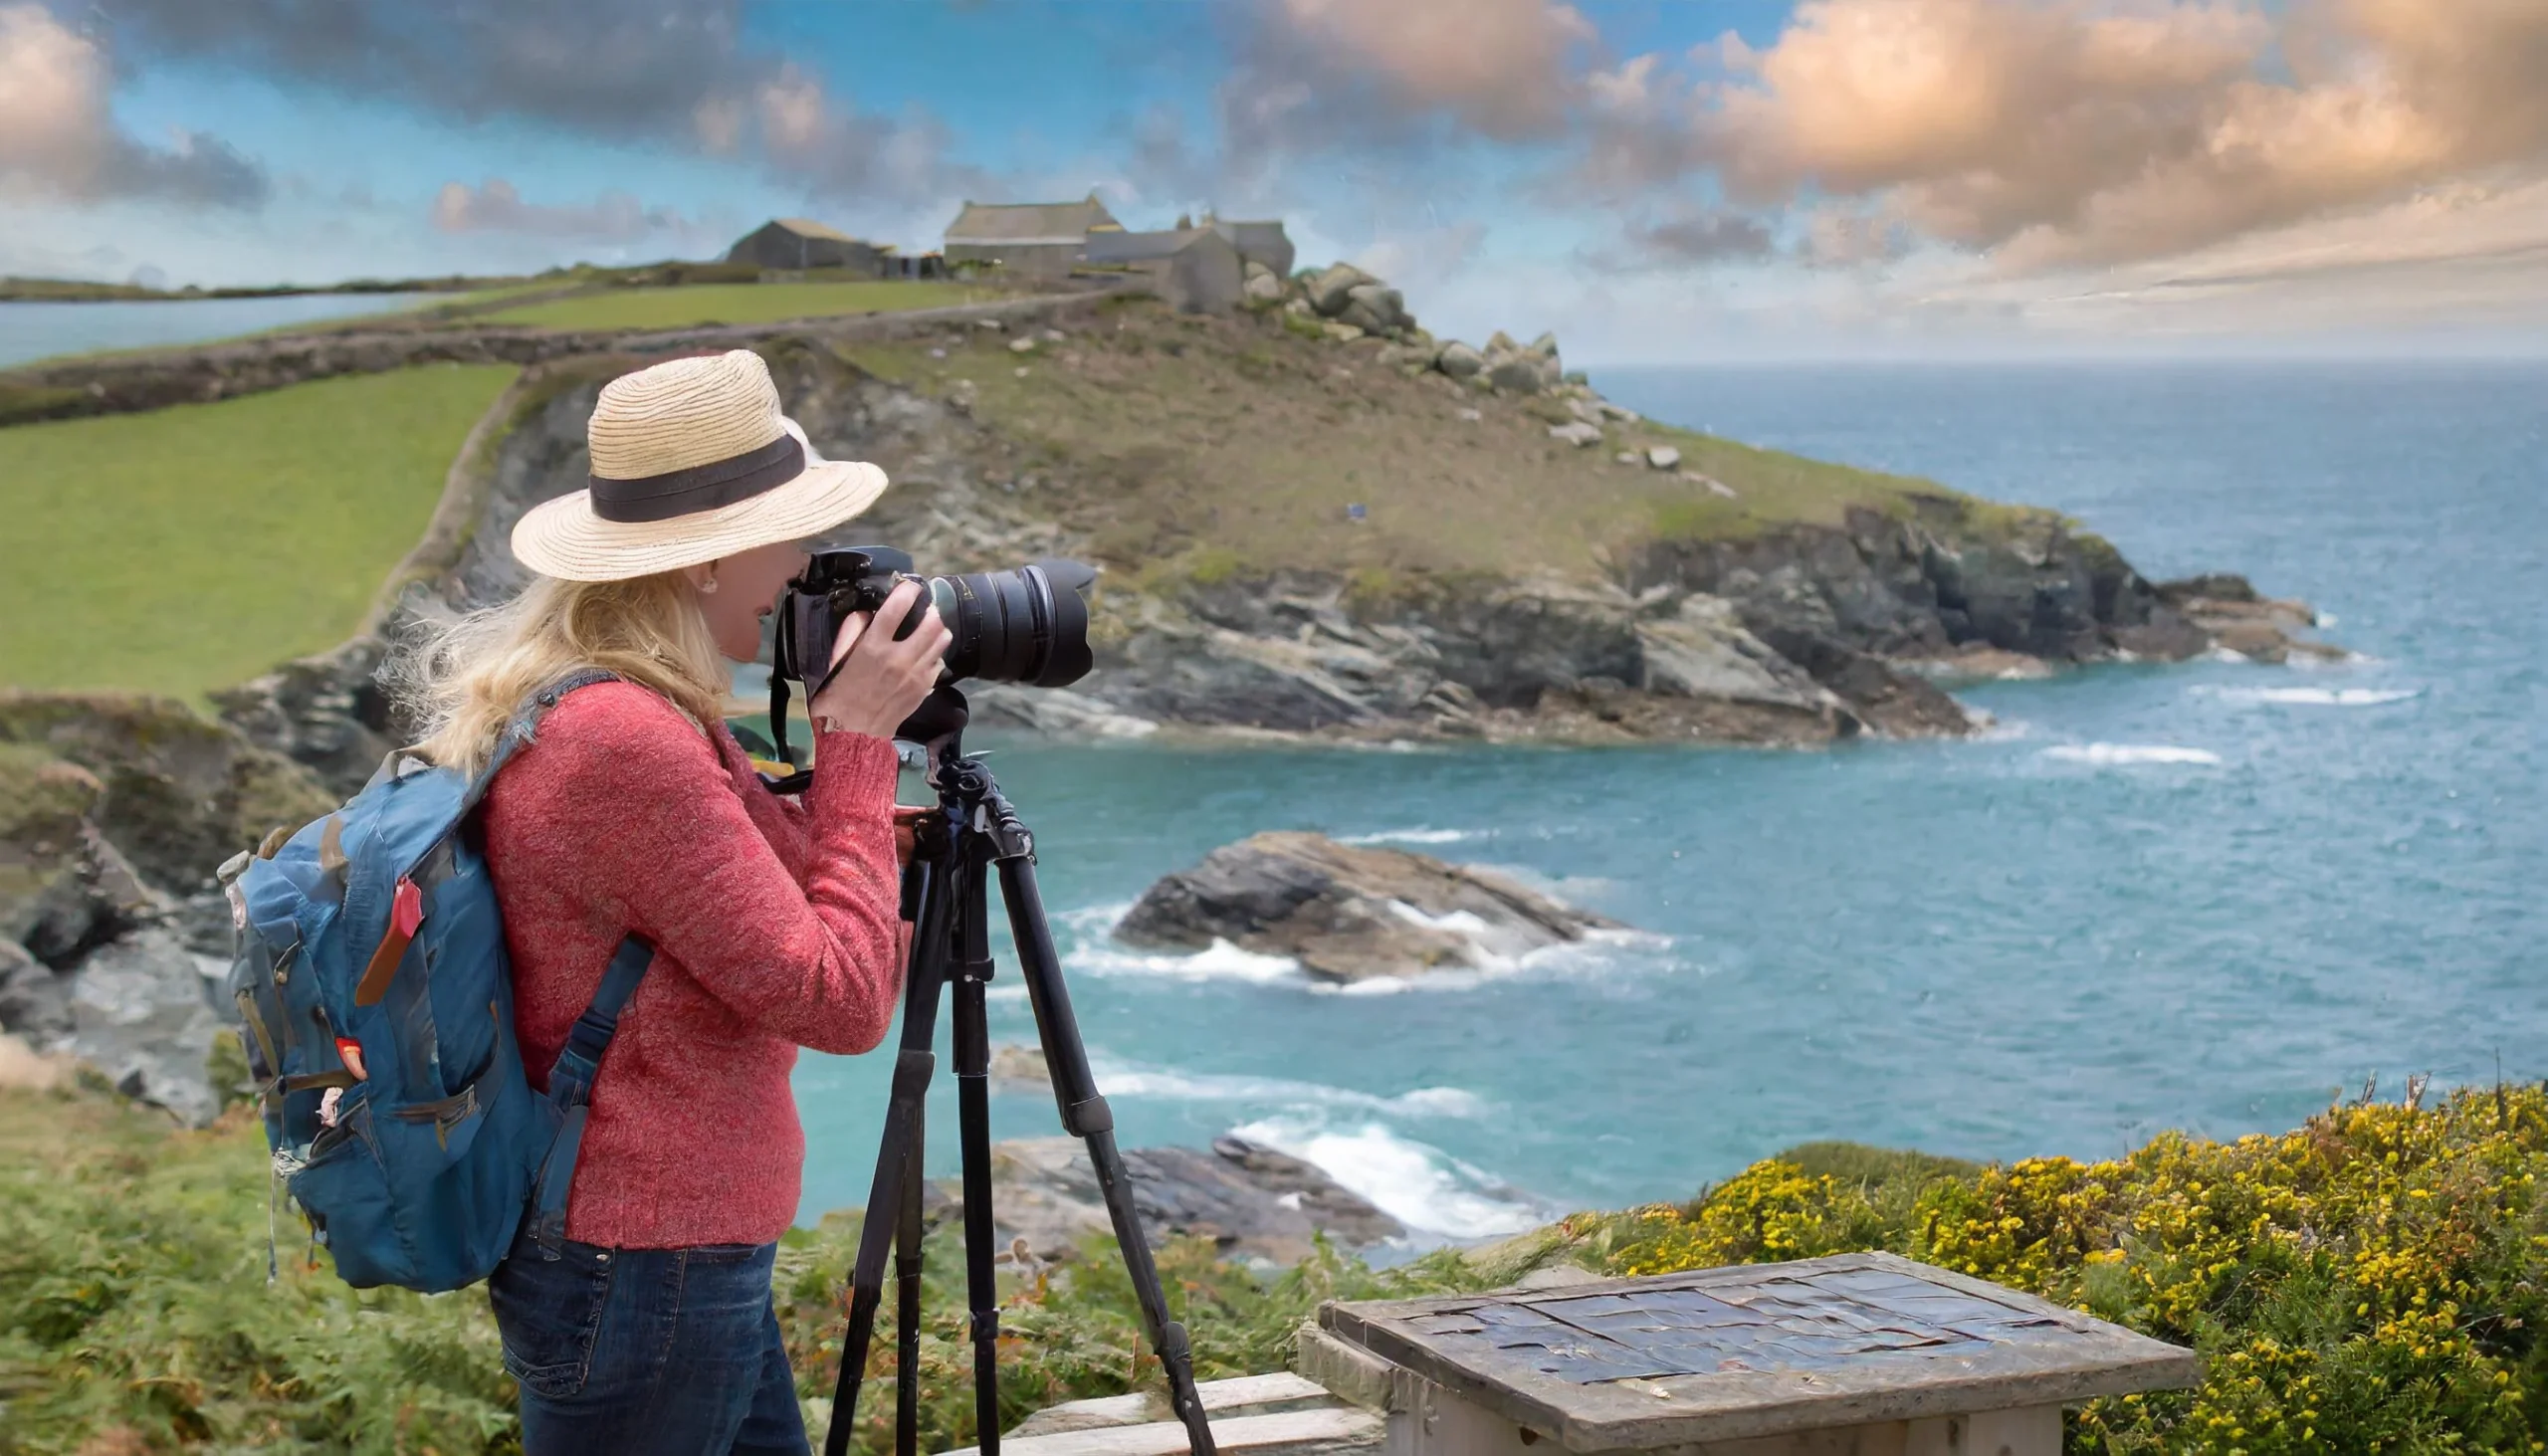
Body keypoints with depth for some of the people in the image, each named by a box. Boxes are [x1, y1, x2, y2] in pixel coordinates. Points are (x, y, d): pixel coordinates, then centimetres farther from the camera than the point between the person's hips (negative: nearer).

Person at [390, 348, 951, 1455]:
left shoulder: (581, 704, 6)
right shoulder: (626, 742, -25)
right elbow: (841, 1000, -20)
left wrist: (843, 742, 4)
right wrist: (857, 742, -14)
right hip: (647, 1271, -10)